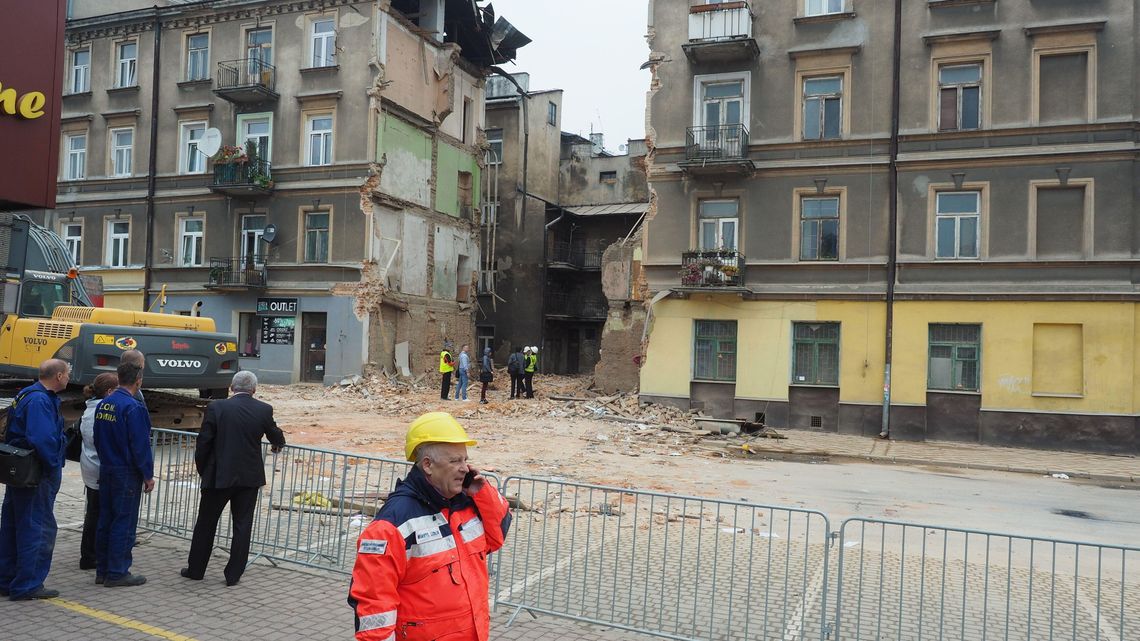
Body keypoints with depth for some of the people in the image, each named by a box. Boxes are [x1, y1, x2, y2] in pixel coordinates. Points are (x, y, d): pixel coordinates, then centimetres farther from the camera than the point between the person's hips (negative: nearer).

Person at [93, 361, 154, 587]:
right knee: (124, 523, 0)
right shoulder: (133, 407, -19)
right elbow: (140, 445, -18)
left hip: (106, 470, 8)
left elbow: (97, 439, 13)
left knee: (105, 520, 14)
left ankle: (102, 570, 22)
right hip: (127, 474, -8)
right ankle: (117, 573, 5)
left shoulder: (103, 404, 6)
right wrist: (148, 475, -10)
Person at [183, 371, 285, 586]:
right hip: (250, 477, 1)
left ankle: (195, 569, 27)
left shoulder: (216, 408, -9)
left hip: (218, 476, -1)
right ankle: (233, 575, 13)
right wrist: (278, 444, 35)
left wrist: (202, 469, 9)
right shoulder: (264, 410, -4)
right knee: (242, 526, 9)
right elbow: (275, 435, 12)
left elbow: (204, 442, -6)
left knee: (206, 523, 15)